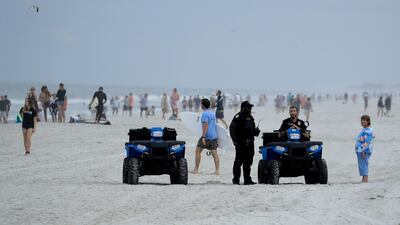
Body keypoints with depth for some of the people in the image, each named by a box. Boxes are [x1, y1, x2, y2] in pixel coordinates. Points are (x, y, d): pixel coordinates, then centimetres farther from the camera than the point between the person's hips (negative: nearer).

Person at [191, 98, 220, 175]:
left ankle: (196, 169, 7)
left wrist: (203, 137, -24)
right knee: (214, 153, 4)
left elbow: (205, 125, -21)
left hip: (207, 136, -8)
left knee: (198, 151, 5)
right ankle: (217, 170, -3)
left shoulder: (205, 114, -13)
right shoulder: (213, 113, 15)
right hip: (214, 136, 8)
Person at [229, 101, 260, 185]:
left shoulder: (250, 117, 19)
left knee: (248, 162, 9)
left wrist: (256, 131, 6)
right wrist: (235, 140, -18)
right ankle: (236, 179, 1)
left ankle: (247, 179, 13)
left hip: (250, 143, 8)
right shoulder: (238, 117, -6)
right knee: (239, 161, -5)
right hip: (241, 143, -8)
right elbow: (232, 128, -13)